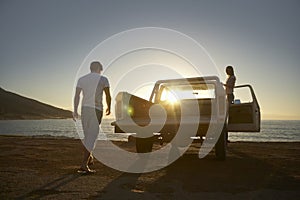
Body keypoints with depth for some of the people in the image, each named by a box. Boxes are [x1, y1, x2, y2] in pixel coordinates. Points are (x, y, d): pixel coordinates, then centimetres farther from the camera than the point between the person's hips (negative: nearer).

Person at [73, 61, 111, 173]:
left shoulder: (81, 79, 10)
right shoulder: (103, 79, 1)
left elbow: (76, 96, 1)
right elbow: (108, 96, 0)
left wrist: (75, 111, 0)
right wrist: (109, 108, 16)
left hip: (84, 108, 5)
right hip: (97, 109, -5)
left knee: (87, 135, 20)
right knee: (91, 138, -5)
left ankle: (89, 158, 34)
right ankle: (83, 165, -10)